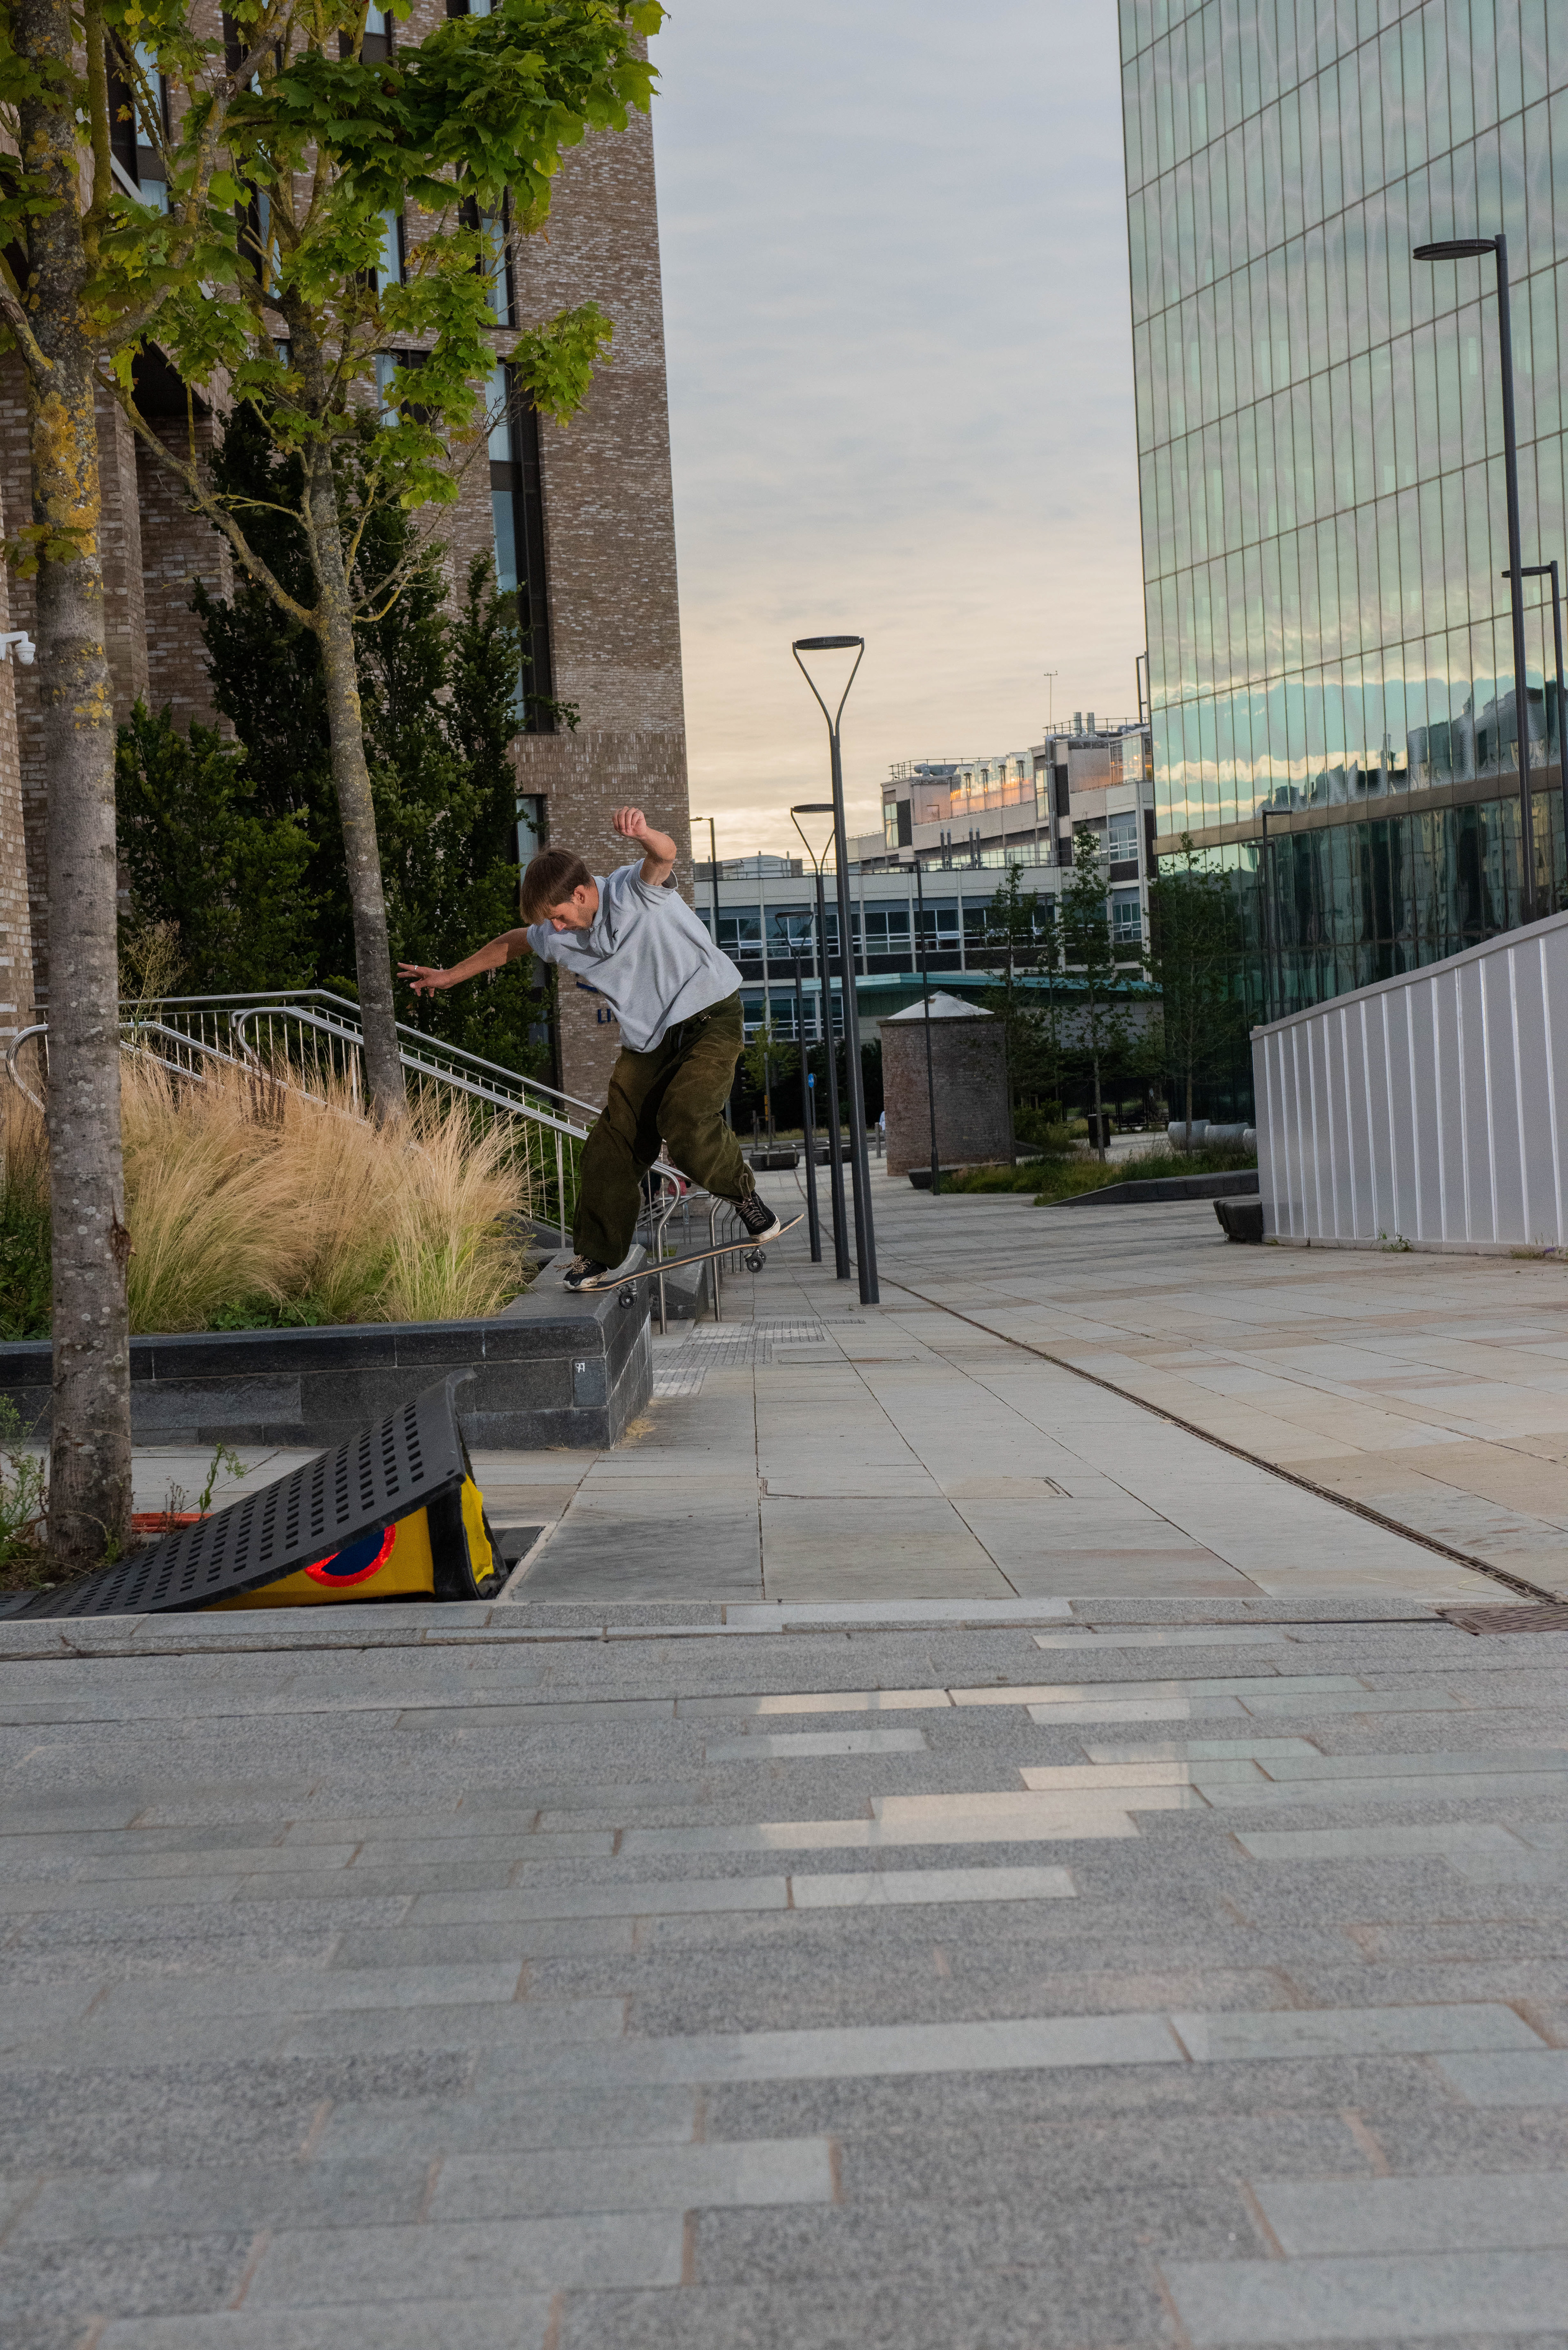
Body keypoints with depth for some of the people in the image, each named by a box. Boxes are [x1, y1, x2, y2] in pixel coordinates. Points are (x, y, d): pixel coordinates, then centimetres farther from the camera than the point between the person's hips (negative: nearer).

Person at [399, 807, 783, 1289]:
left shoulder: (634, 892, -18)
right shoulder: (561, 938, 0)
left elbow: (664, 855, -40)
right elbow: (513, 943, 21)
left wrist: (643, 835, -65)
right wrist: (447, 977, 29)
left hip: (710, 1017, -6)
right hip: (648, 1038, 7)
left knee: (684, 1121, -27)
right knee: (612, 1145, 0)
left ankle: (745, 1196, -1)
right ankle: (598, 1258, 14)